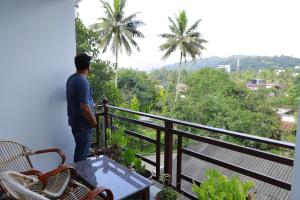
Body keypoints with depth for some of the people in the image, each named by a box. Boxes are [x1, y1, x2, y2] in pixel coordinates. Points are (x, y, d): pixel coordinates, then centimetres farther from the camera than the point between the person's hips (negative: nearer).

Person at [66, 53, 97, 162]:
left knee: (80, 149, 23)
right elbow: (84, 108, -27)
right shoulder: (83, 82, -24)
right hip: (82, 123, -9)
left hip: (74, 120, 10)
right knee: (82, 152, 5)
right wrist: (94, 121, -13)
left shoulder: (71, 78, 6)